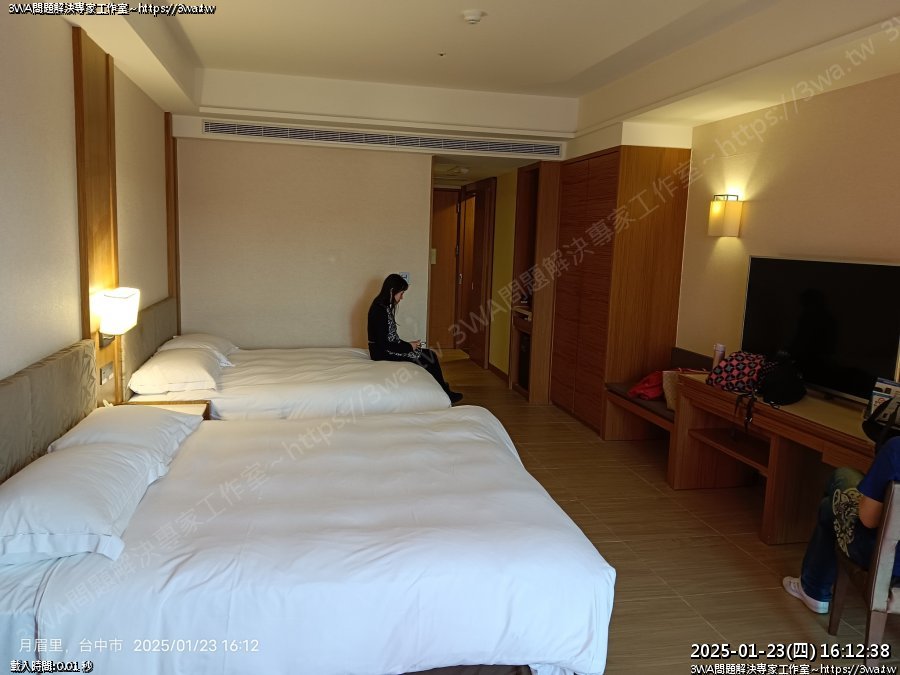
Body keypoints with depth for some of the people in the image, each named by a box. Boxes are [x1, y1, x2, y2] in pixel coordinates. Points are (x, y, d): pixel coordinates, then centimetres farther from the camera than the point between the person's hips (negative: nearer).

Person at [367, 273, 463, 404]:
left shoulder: (383, 306, 9)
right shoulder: (381, 310, -22)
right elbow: (384, 344, -23)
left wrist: (408, 344, 4)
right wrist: (409, 346, -13)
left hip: (387, 349, 9)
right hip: (383, 354, -9)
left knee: (430, 355, 5)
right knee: (430, 358, -7)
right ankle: (445, 394, 9)